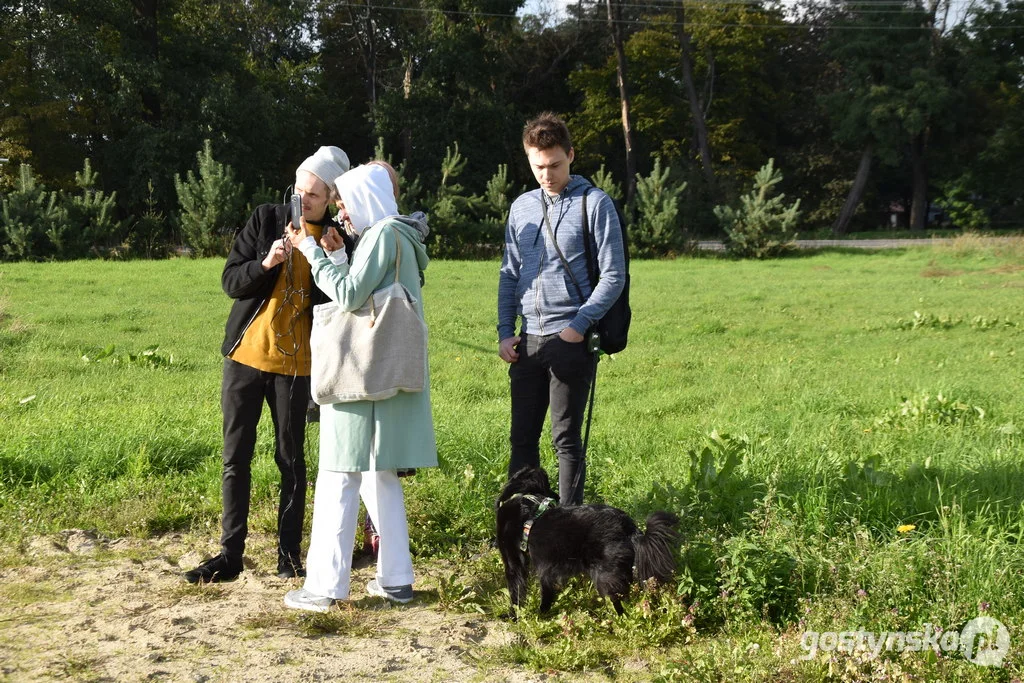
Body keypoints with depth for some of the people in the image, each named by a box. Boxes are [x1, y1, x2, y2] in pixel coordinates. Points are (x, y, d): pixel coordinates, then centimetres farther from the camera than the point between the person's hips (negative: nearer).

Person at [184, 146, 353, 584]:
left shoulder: (337, 240, 0)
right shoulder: (266, 220, 2)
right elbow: (230, 281, -1)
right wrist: (264, 263, -19)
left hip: (294, 365, -1)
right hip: (245, 355, 1)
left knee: (291, 461, 6)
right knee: (235, 459, 4)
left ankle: (289, 553, 15)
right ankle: (230, 554, 11)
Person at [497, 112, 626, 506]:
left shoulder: (594, 204, -3)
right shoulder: (521, 207, 13)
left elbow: (613, 275, -6)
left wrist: (578, 326, -14)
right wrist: (505, 332, 7)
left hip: (572, 340, -5)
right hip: (528, 341, 5)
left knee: (566, 440, 0)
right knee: (522, 438, 8)